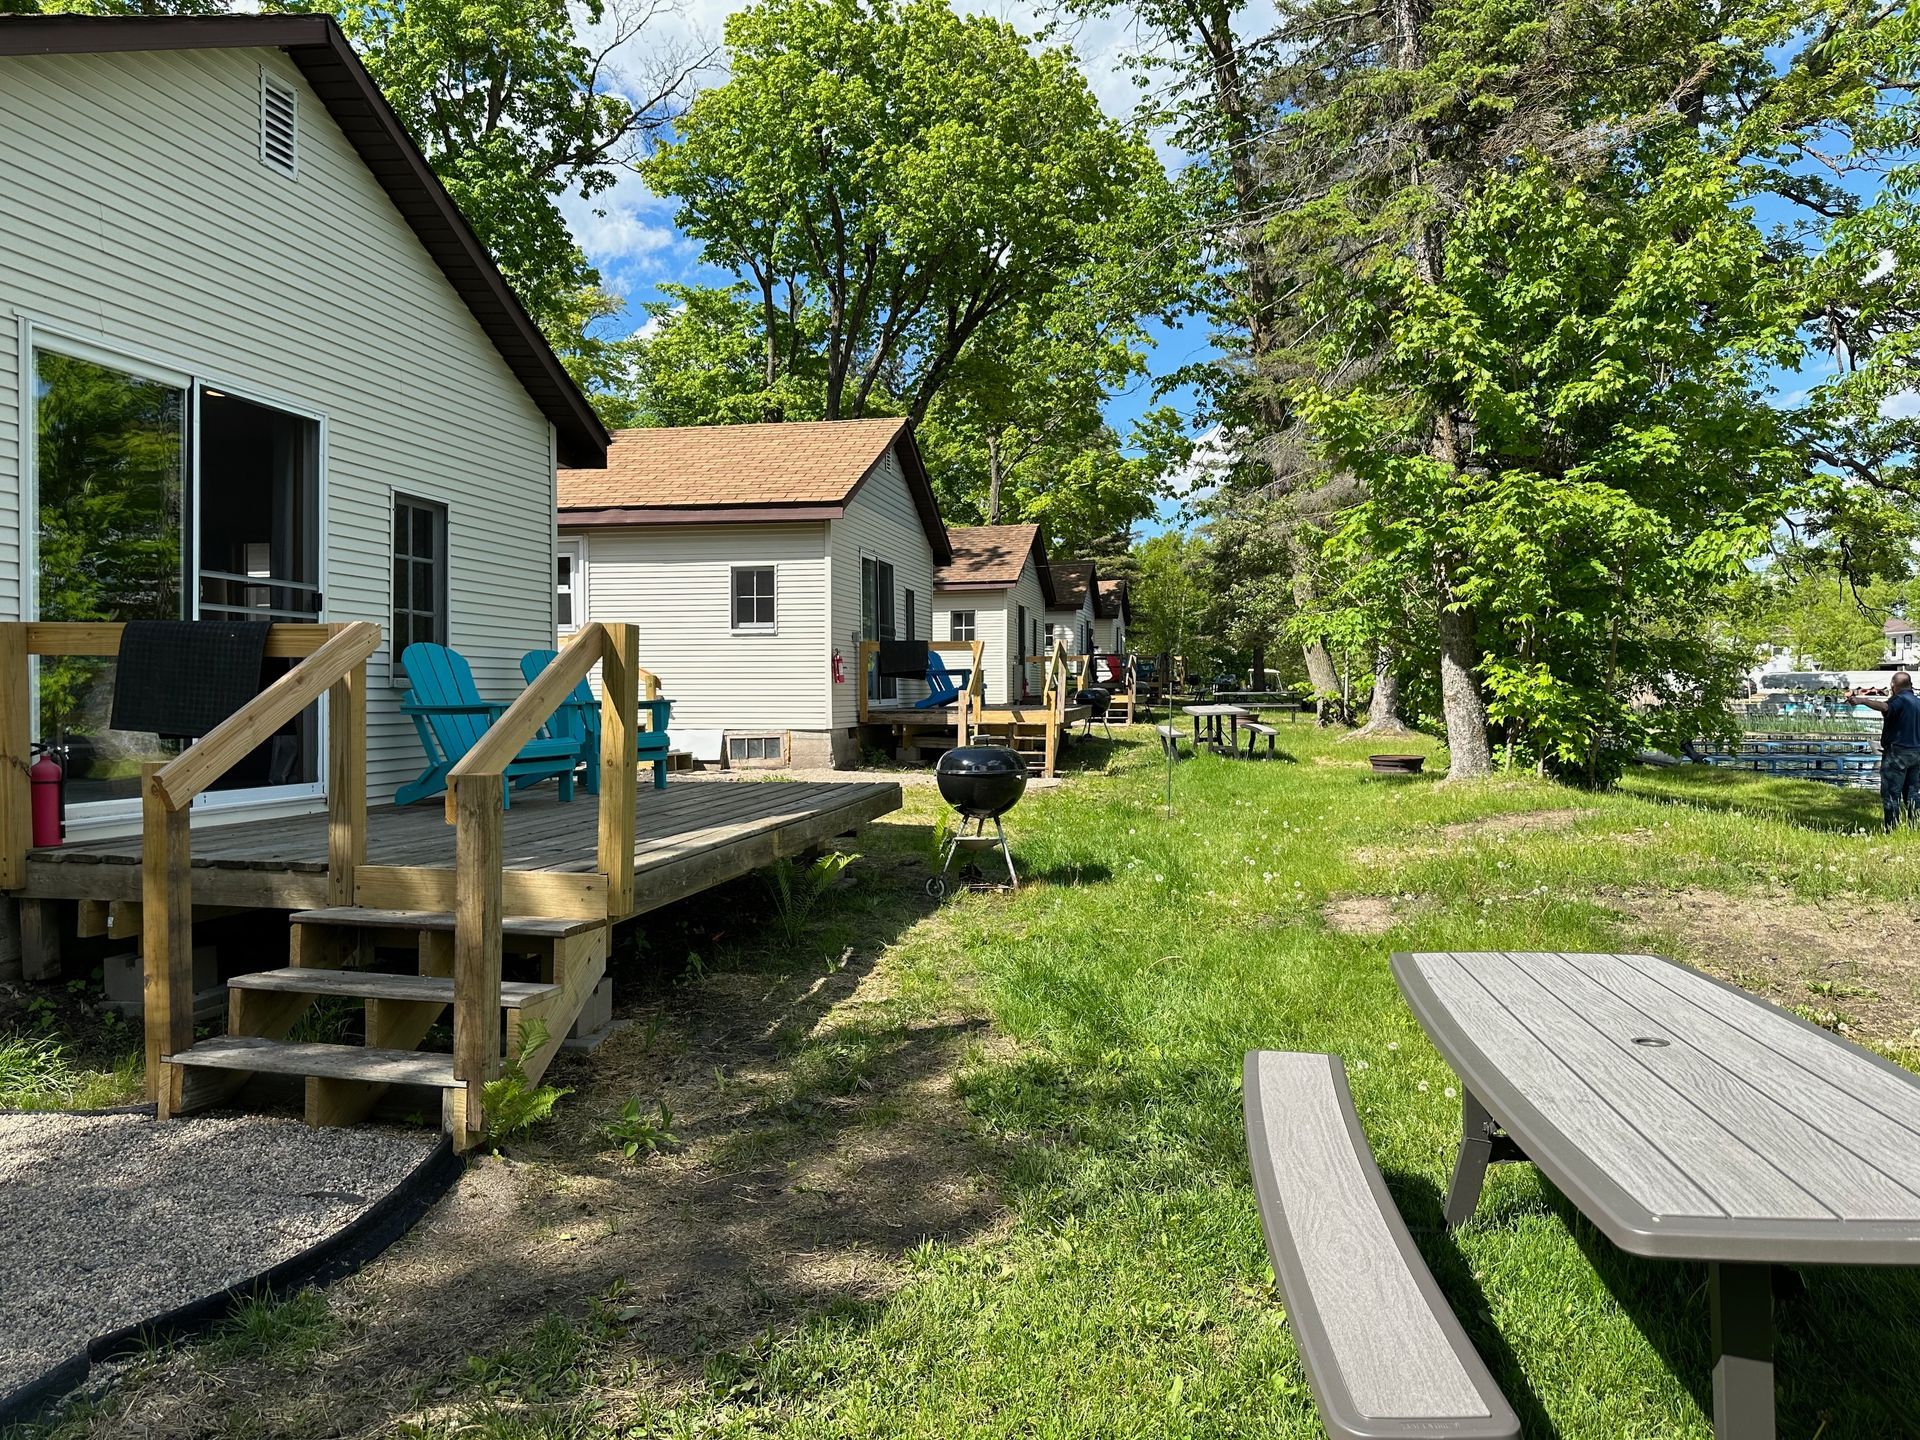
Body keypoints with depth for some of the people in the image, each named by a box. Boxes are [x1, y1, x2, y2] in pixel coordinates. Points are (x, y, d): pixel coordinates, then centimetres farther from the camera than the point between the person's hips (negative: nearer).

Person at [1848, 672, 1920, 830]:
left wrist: (1862, 700, -52)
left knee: (1891, 794, -4)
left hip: (1897, 753, -8)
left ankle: (1892, 830, -6)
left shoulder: (1899, 699, -14)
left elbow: (1884, 707, -38)